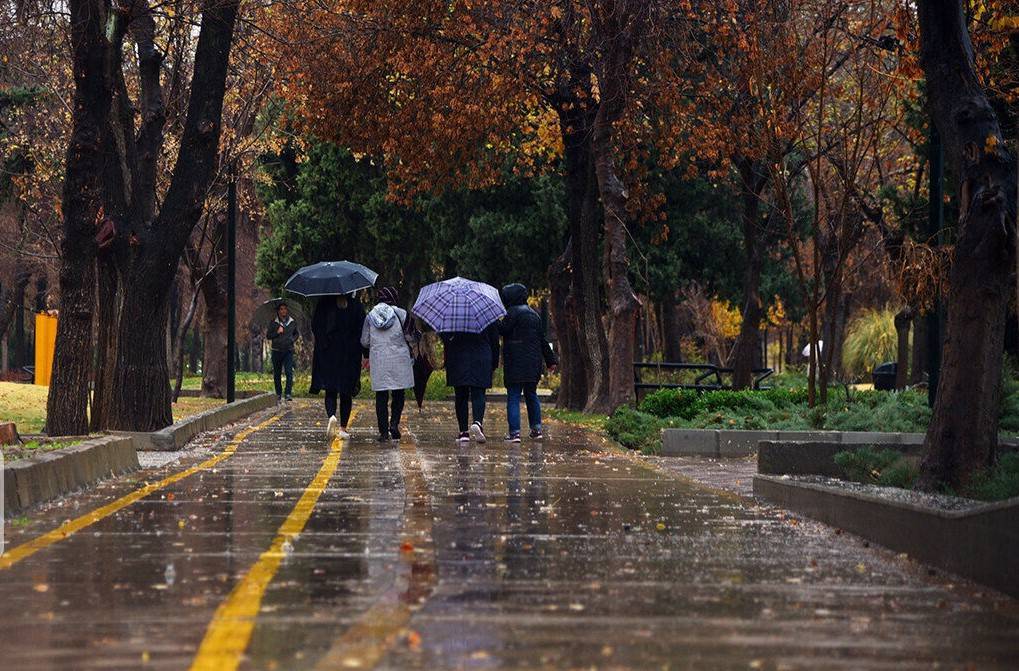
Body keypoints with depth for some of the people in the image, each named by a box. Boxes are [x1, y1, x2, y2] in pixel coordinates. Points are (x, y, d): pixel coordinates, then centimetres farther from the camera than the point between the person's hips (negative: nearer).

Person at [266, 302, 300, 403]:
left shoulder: (293, 322, 7)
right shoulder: (273, 323, 2)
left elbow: (297, 333, 22)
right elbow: (268, 335, 4)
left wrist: (293, 339, 2)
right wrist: (277, 332, -11)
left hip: (288, 351, 0)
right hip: (277, 351, 0)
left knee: (289, 372, -16)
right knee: (277, 374, 6)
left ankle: (288, 394, -18)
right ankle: (279, 394, 18)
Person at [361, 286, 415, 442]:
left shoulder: (370, 316, 4)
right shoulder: (401, 314, -3)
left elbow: (364, 342, 6)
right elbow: (410, 337, -5)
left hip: (378, 360, 1)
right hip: (399, 359, -1)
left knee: (381, 396, 4)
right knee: (399, 394, 10)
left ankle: (383, 431, 1)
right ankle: (394, 422, -8)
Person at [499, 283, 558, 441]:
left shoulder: (513, 312, -8)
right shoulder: (534, 314, 16)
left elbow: (503, 330, -17)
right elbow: (542, 340, 18)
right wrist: (550, 360, 23)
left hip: (515, 362, -7)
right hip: (534, 362, 7)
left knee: (513, 397, -5)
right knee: (531, 394, 19)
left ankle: (515, 432, -11)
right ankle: (536, 429, 21)